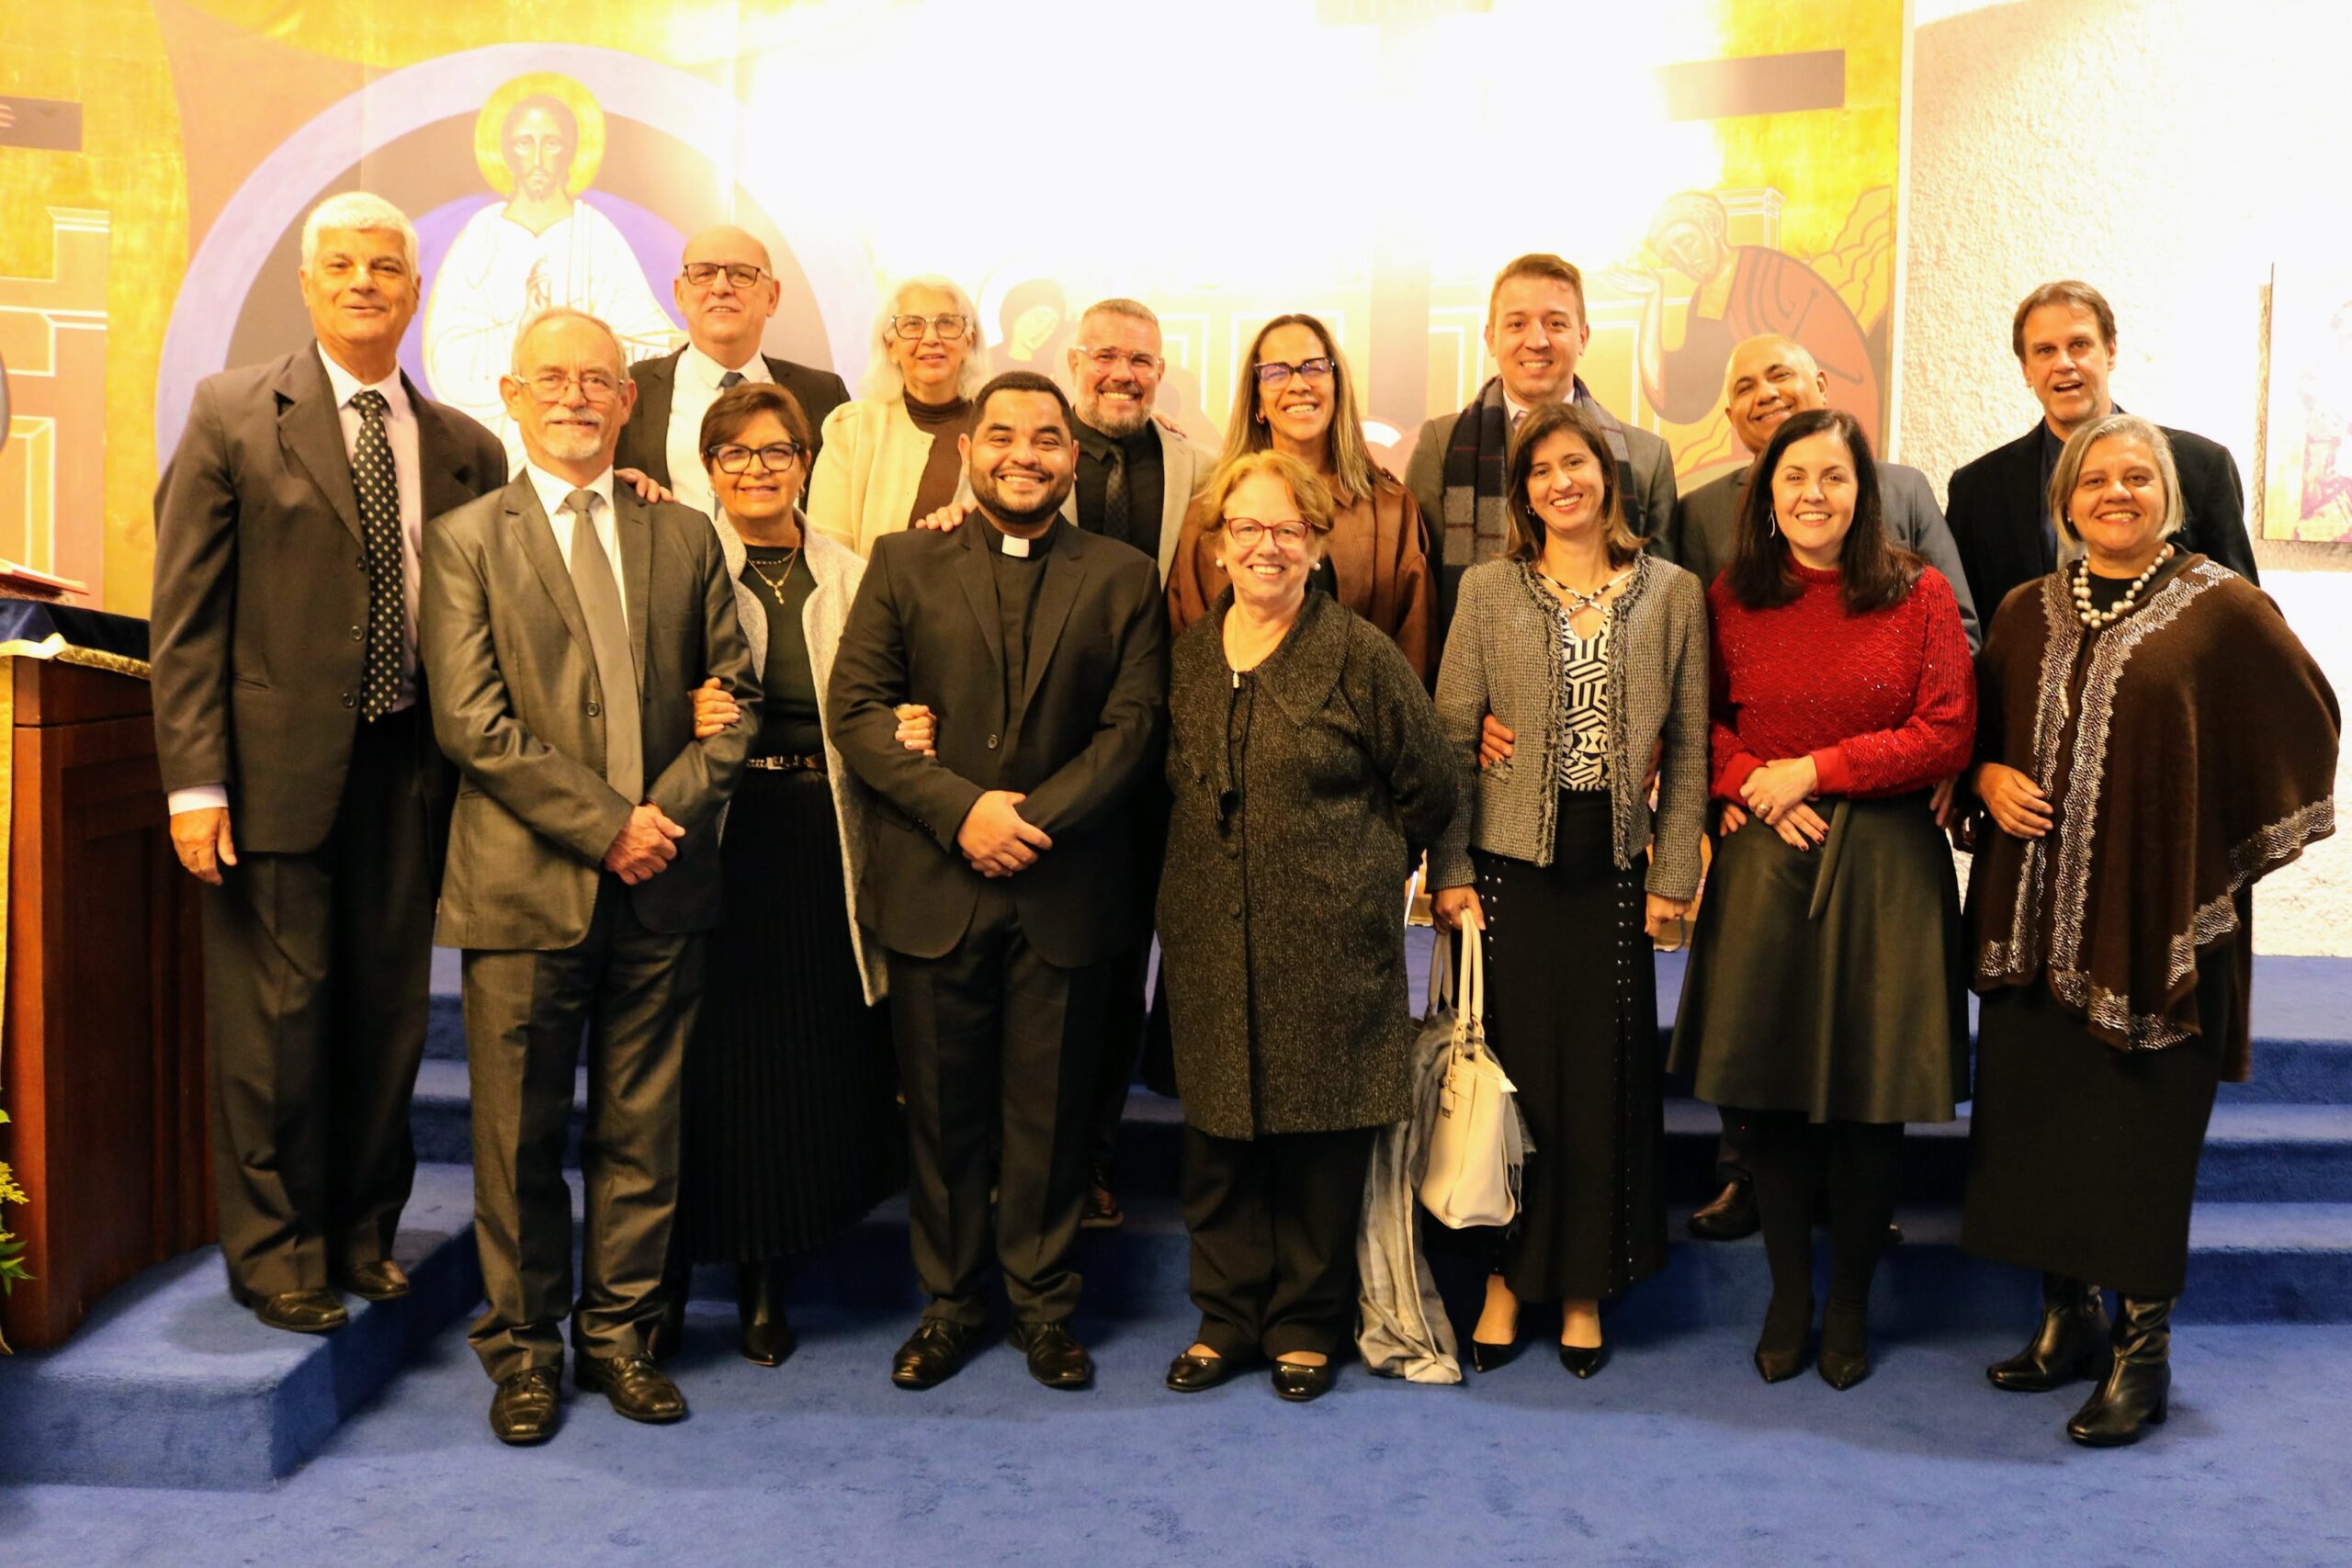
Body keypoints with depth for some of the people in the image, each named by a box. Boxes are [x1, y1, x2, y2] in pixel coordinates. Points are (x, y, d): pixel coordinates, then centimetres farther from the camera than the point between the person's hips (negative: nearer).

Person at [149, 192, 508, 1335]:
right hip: (277, 762, -3)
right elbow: (185, 611, -4)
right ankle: (273, 1250, 20)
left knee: (388, 1011, 11)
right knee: (274, 1011, 3)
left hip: (409, 771, 3)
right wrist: (194, 778, -11)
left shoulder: (465, 449, 9)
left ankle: (362, 1232, 28)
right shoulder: (232, 415, 1)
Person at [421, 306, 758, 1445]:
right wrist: (604, 824, -14)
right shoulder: (464, 539, 3)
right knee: (520, 1137, 7)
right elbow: (471, 721, -7)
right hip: (525, 883, -2)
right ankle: (523, 1347, 23)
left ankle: (617, 1332, 25)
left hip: (661, 883, 3)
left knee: (641, 1133, 10)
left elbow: (736, 694, 7)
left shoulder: (685, 537, 11)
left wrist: (672, 808, -9)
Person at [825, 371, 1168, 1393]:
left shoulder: (1124, 579, 7)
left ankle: (1043, 1305, 24)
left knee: (1050, 1111, 8)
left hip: (1067, 893, 0)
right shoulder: (903, 563, 6)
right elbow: (855, 708, -2)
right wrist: (960, 809, -14)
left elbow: (1134, 725, -1)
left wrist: (1035, 818, -14)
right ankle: (947, 1302, 26)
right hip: (931, 888, 0)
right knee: (941, 1111, 10)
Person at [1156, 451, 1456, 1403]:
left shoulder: (1360, 656, -4)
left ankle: (1308, 1323, 22)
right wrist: (1213, 867, 11)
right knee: (1217, 1133, 9)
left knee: (1319, 1134, 5)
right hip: (1209, 939, 4)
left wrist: (1360, 867, 6)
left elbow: (1427, 790, 2)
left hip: (1330, 941, -3)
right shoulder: (1187, 652, 8)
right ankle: (1228, 1315, 25)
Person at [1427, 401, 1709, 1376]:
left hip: (1614, 869, 1)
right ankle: (1508, 1274, 20)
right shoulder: (1488, 591, 3)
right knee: (1510, 1067, 4)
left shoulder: (1673, 594, 5)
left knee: (1604, 1076, 5)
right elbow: (1452, 738, 1)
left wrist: (1674, 876, 0)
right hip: (1510, 864, 0)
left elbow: (1689, 748, 5)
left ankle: (1583, 1287, 21)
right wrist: (1450, 872, -5)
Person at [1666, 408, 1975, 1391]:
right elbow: (1703, 717, 13)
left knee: (1873, 1090, 4)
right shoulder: (1732, 599, 5)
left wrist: (1814, 771, -11)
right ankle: (1788, 1293, 22)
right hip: (1764, 859, 1)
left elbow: (1947, 734, -5)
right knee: (1771, 1086, 4)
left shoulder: (1919, 594, 0)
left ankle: (1851, 1302, 22)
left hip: (1884, 864, -1)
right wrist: (1746, 785, -6)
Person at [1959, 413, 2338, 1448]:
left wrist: (2230, 853, -1)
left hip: (2154, 919, -4)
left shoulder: (2220, 607, -3)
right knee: (2041, 1116, 9)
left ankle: (2143, 1347, 15)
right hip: (2036, 918, 4)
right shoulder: (2027, 614, 10)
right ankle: (2070, 1316, 26)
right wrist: (1990, 780, -4)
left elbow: (2307, 720, 3)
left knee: (2142, 1128, 0)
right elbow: (1977, 731, 17)